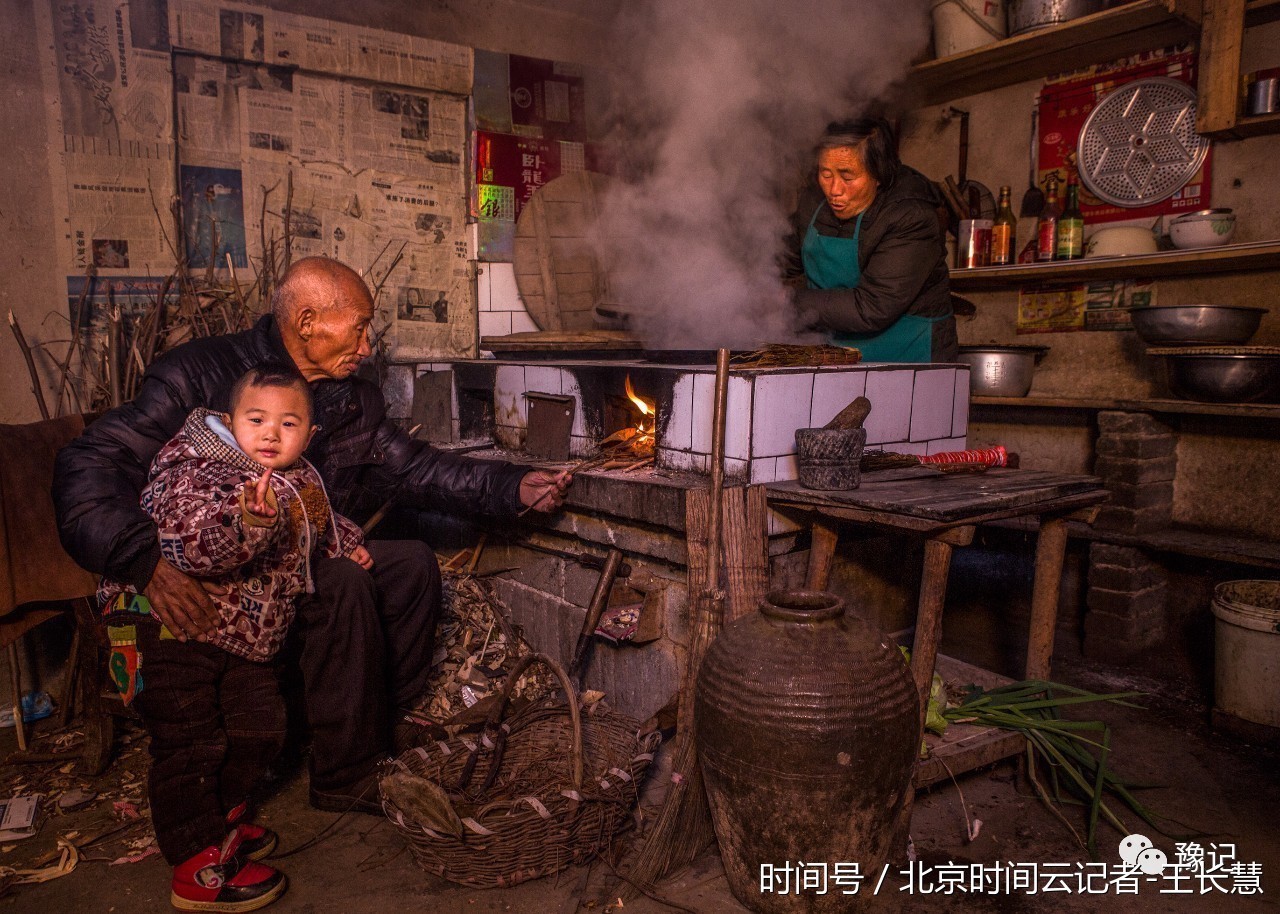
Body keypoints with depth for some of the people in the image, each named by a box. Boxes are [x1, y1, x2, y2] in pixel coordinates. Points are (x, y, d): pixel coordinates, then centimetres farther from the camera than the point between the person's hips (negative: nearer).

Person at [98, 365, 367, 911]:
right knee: (190, 744, -3)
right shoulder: (200, 475, -22)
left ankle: (222, 821, 38)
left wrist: (346, 541, 19)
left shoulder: (300, 482, 5)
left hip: (245, 637, 8)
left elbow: (318, 521, 29)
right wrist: (248, 520, -55)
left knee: (258, 730, 13)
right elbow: (195, 549, -40)